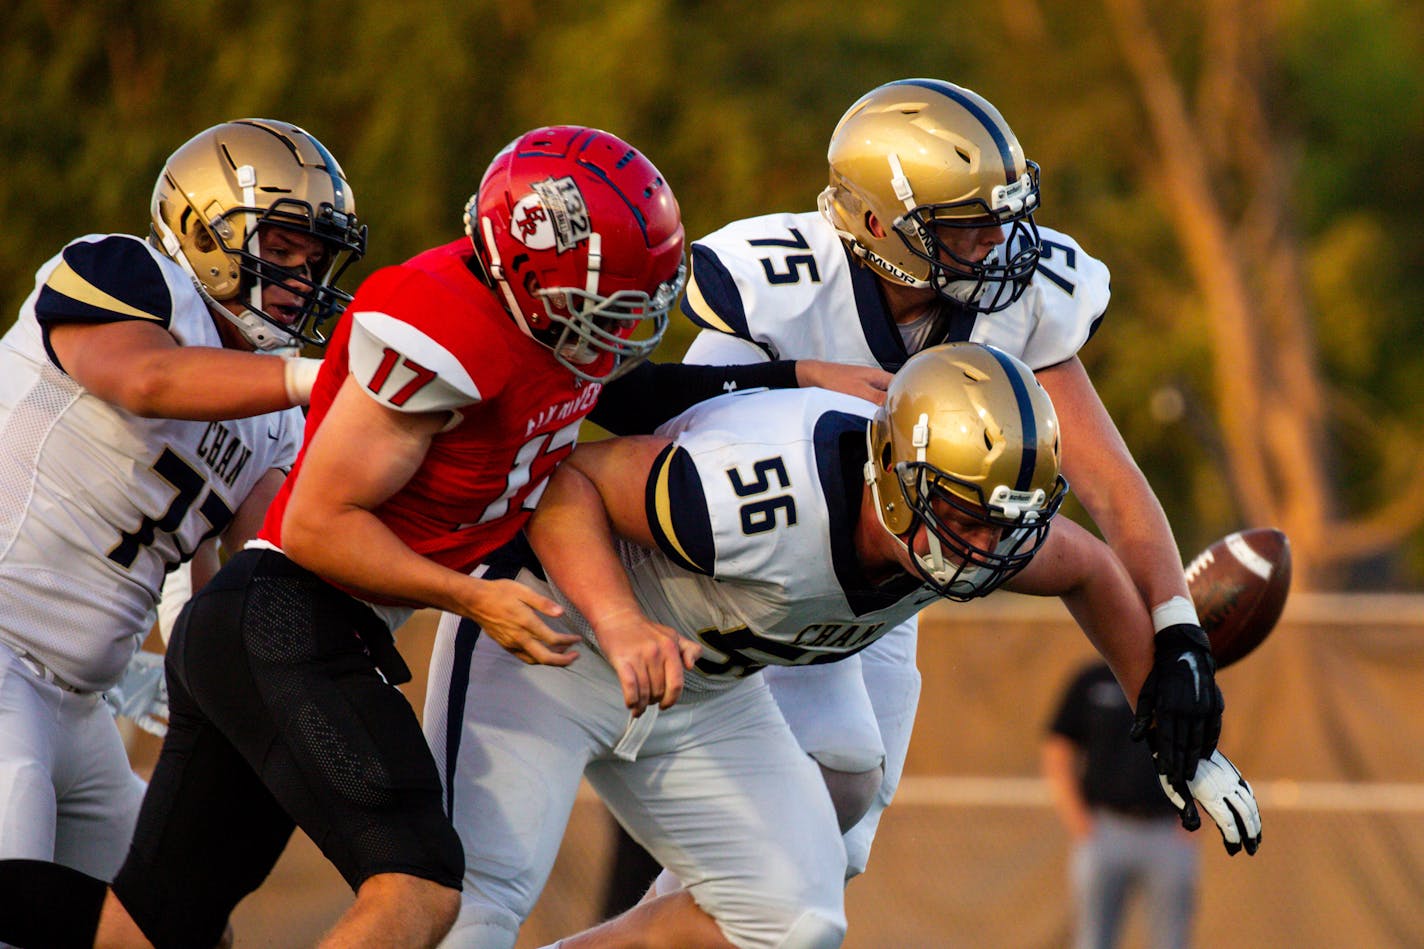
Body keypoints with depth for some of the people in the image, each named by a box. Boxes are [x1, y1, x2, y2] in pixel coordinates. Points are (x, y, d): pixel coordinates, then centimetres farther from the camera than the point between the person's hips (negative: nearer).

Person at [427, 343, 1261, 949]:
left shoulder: (974, 525, -16)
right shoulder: (763, 493, -40)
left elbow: (1090, 572, 6)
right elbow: (564, 478, -30)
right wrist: (620, 626, -44)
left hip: (703, 694, 7)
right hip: (559, 636, -7)